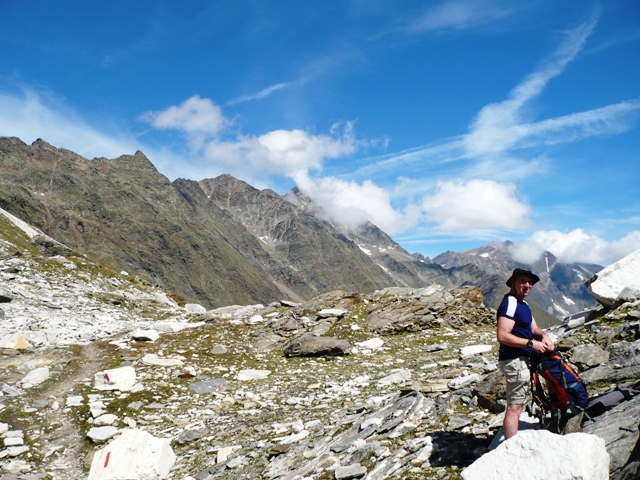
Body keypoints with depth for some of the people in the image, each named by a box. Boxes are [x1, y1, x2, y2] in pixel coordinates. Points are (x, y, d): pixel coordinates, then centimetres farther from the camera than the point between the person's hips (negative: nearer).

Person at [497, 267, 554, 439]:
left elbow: (533, 328, 15)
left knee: (517, 405, 19)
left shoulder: (523, 304, 14)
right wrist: (531, 343, -22)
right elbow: (503, 336, -27)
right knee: (514, 407, -7)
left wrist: (543, 336, -6)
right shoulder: (510, 303, -18)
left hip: (522, 360, 11)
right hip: (515, 361, -11)